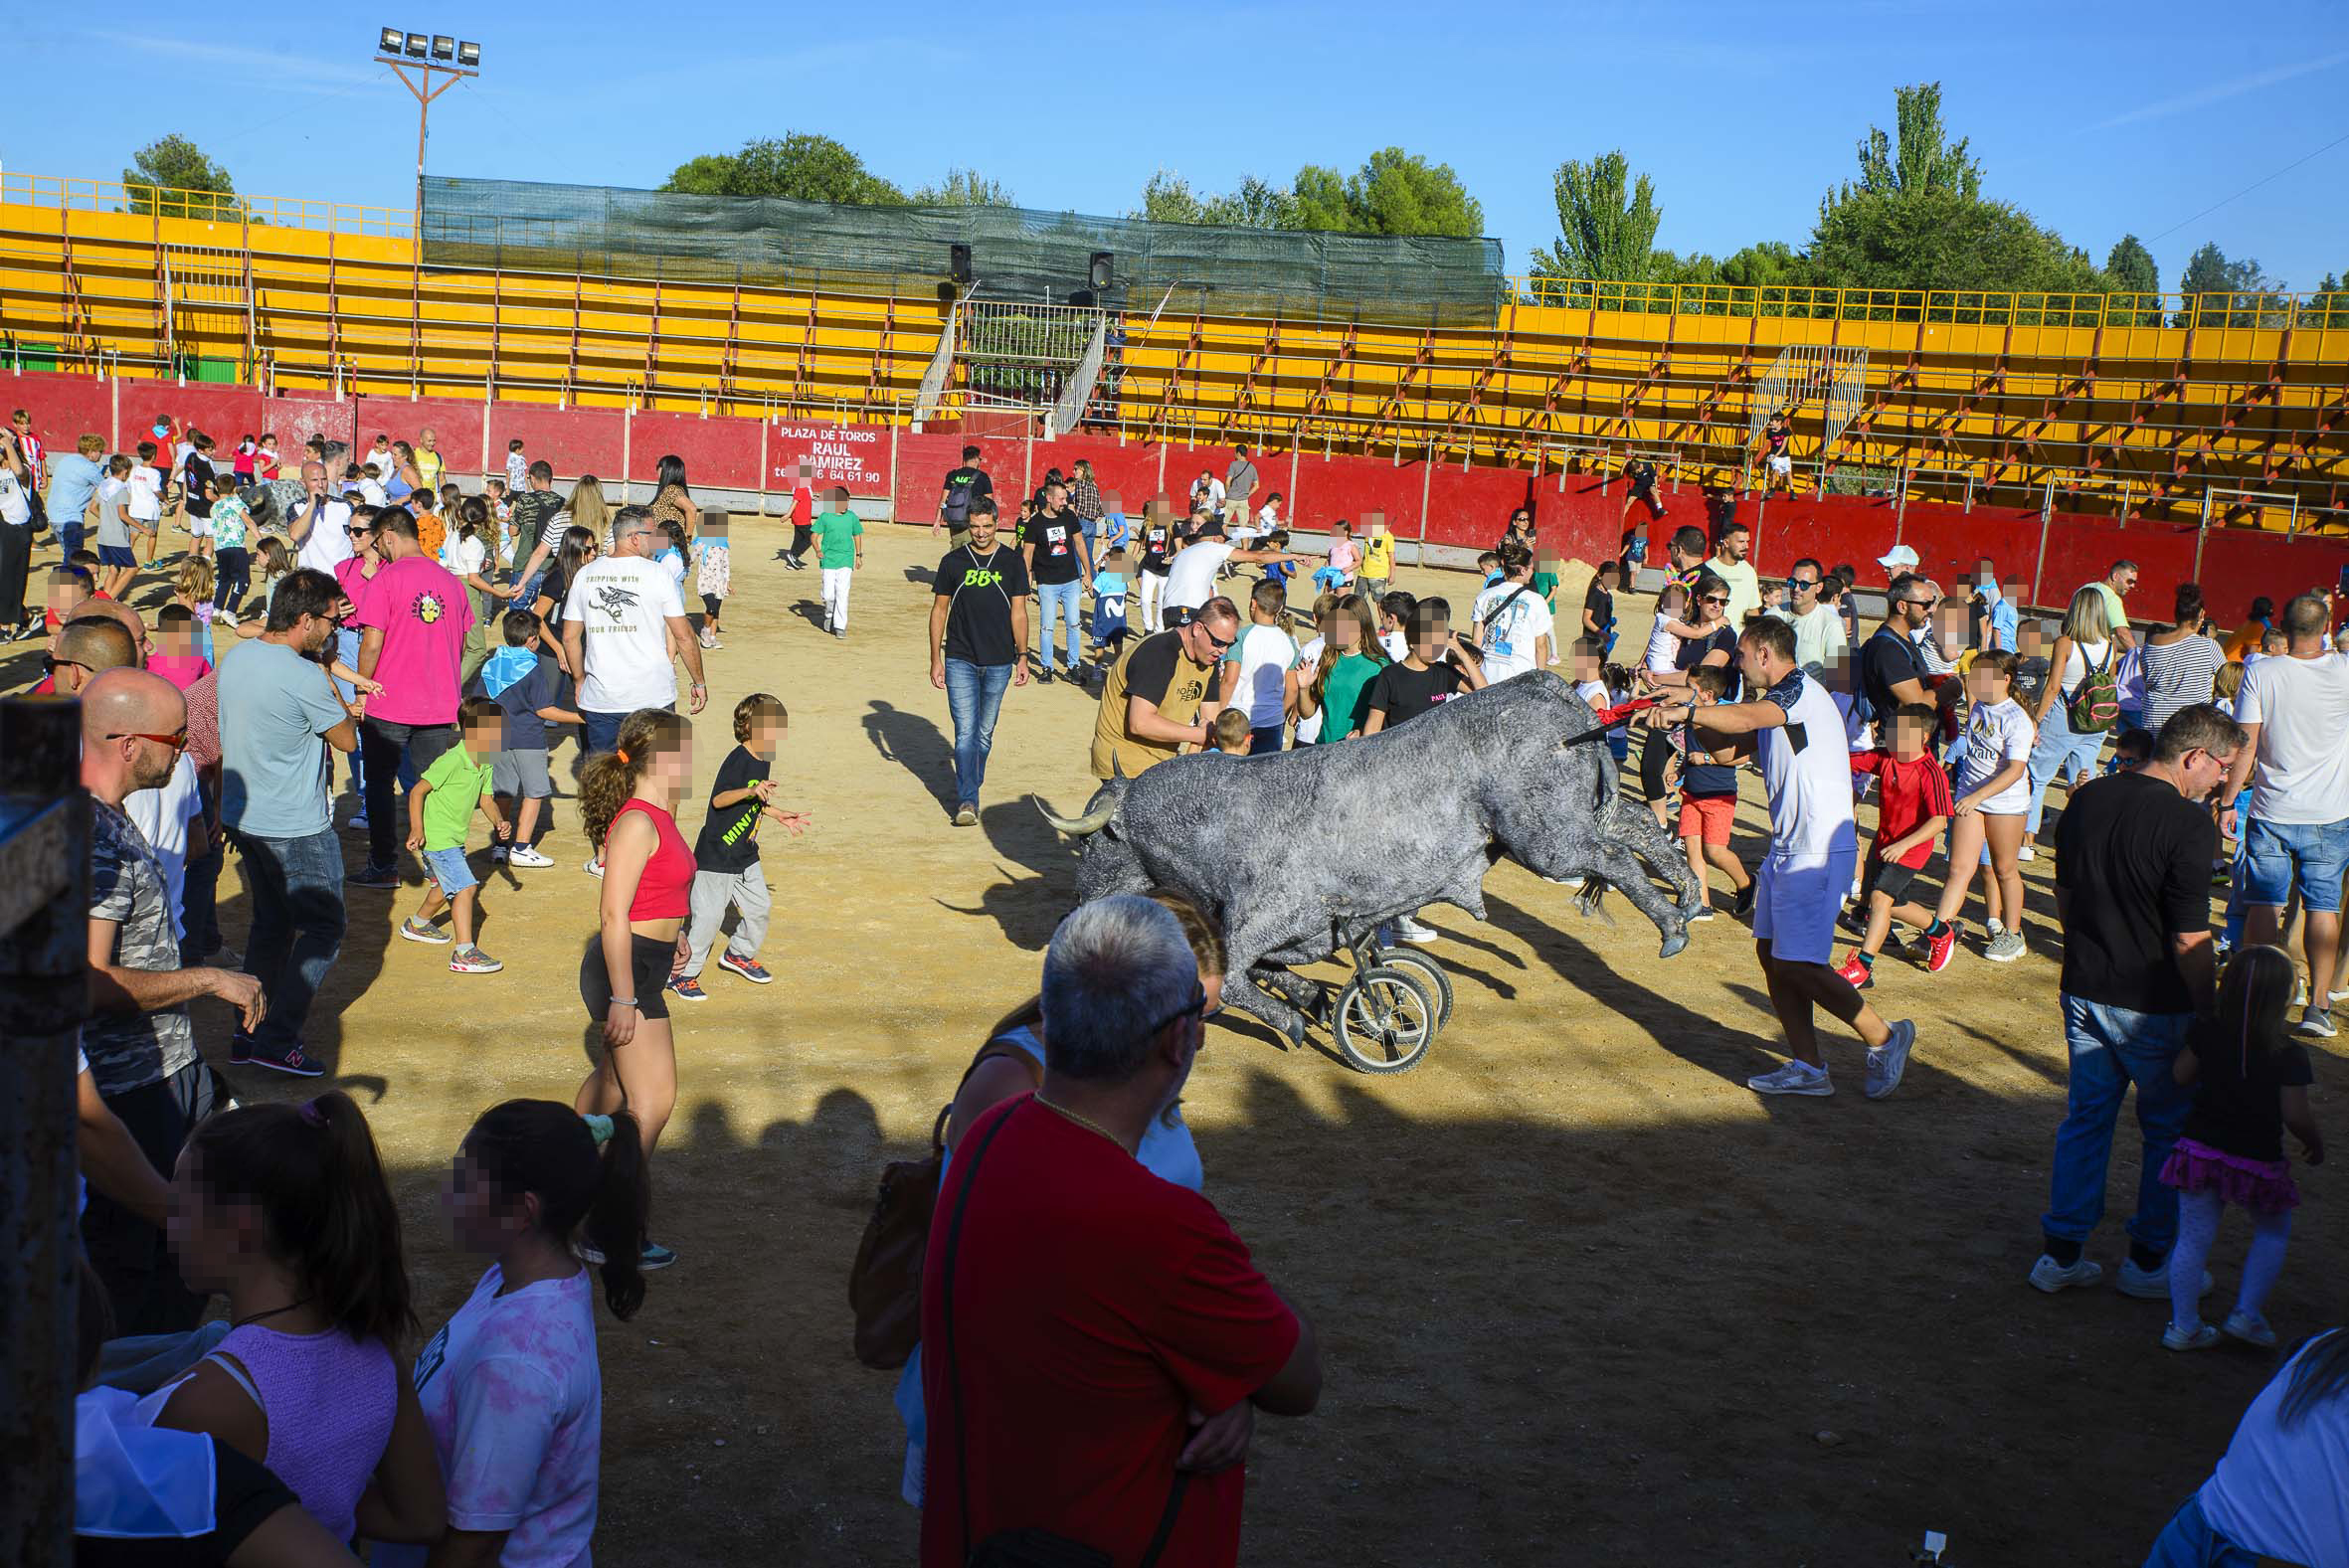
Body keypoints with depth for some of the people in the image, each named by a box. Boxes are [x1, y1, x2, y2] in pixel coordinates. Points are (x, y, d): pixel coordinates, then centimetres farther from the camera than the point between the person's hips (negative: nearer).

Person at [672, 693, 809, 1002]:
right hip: (716, 855, -9)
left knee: (759, 907, 14)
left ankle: (739, 954, 37)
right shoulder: (738, 760, -22)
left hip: (745, 855, 9)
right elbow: (719, 799, -30)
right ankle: (681, 974, 10)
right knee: (708, 916, -4)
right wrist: (751, 791, -42)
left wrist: (779, 816, 20)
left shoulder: (763, 760, 6)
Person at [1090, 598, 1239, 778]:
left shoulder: (1209, 656, 3)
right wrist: (1200, 734, -24)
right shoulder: (1158, 653, -24)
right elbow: (1140, 723, -31)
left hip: (1164, 760, 8)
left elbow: (1210, 718, 5)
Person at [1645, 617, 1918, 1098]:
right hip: (1788, 848, 10)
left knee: (1798, 963, -9)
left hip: (1819, 851, -10)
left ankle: (1883, 1038, 6)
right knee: (1771, 951, 9)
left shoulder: (1800, 689, -12)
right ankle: (1808, 1068, 15)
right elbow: (1723, 739, 18)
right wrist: (1686, 716, 3)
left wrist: (1686, 712, -32)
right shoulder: (1773, 703, 19)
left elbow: (1746, 719, -31)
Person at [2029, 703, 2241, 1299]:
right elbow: (2190, 940, -18)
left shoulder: (2087, 799, 2)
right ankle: (2149, 1261, 20)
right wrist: (2210, 1015, -8)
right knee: (2171, 1130, 12)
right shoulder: (2189, 825, -19)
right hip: (2153, 1005, -6)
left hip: (2083, 988, 6)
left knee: (2085, 1118, 16)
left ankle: (2061, 1252, 18)